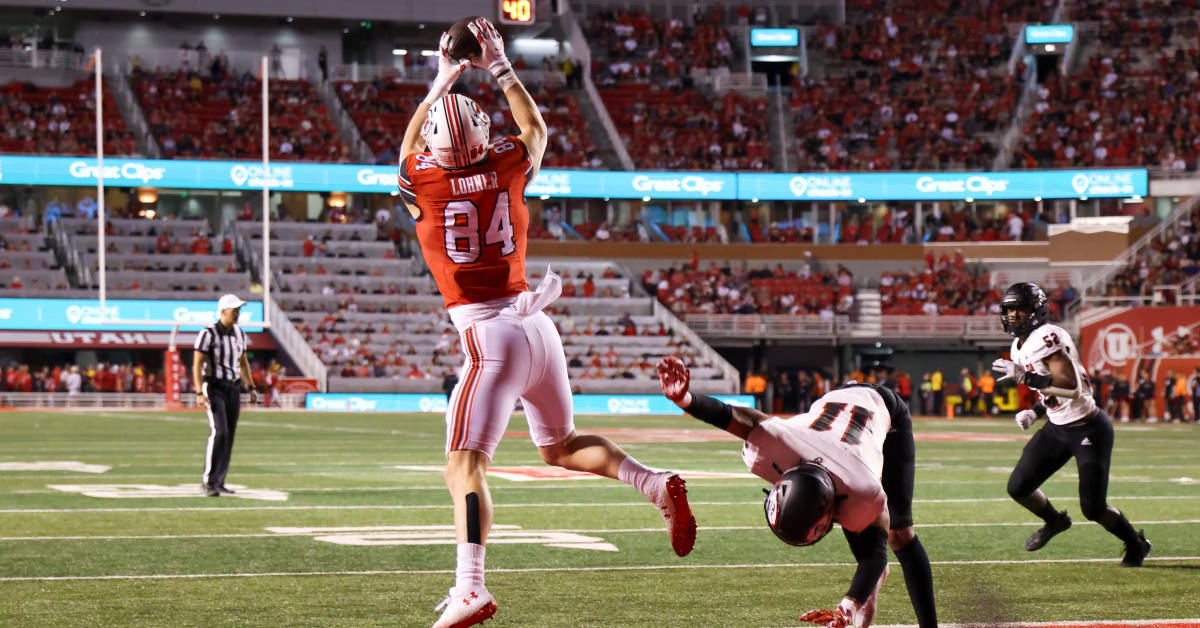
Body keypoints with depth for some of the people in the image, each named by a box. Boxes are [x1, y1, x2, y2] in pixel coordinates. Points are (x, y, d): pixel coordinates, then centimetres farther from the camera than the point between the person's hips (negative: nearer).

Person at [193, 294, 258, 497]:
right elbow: (197, 365, -15)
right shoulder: (208, 334, -12)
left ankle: (218, 483, 13)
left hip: (233, 389, 7)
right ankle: (208, 480, -13)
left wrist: (251, 387, 13)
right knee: (219, 432, -19)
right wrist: (199, 393, -24)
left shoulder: (239, 334, 9)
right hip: (213, 387, -7)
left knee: (229, 436, 5)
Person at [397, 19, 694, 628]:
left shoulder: (422, 183, -3)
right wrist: (501, 68, 33)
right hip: (537, 325, 5)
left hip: (489, 335, -5)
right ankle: (658, 484, 2)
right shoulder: (507, 169, 4)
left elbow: (411, 144, 22)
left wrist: (442, 81, 32)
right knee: (561, 446, 22)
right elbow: (536, 129, 28)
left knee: (465, 466, -9)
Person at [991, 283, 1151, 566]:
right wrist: (1035, 412, 3)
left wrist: (1025, 376, -34)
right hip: (1057, 428, 9)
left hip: (1088, 429, -9)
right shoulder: (1020, 347, 7)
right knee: (1018, 488, 6)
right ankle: (1054, 521, 36)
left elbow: (1072, 387, -33)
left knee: (1093, 508, -5)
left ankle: (1136, 544, 22)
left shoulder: (1046, 338, -23)